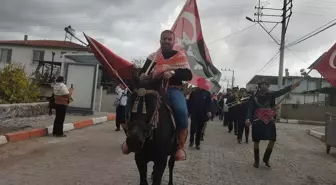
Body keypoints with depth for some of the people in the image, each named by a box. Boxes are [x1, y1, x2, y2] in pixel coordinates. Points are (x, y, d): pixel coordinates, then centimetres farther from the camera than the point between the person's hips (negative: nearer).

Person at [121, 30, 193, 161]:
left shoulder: (180, 55, 8)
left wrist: (172, 74, -20)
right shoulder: (153, 57, 15)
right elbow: (142, 73, 16)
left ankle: (180, 146, -16)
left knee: (181, 111, -33)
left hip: (174, 89, -3)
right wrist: (143, 76, -10)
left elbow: (188, 75, -3)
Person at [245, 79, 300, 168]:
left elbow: (281, 92, -9)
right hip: (258, 121, -3)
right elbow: (250, 109, -9)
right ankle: (256, 160, 19)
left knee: (272, 140, 2)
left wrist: (291, 86, -25)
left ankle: (266, 159, 22)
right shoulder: (254, 98, -3)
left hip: (269, 121, 3)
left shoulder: (270, 95, 4)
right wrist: (248, 118, -26)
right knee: (257, 141, 4)